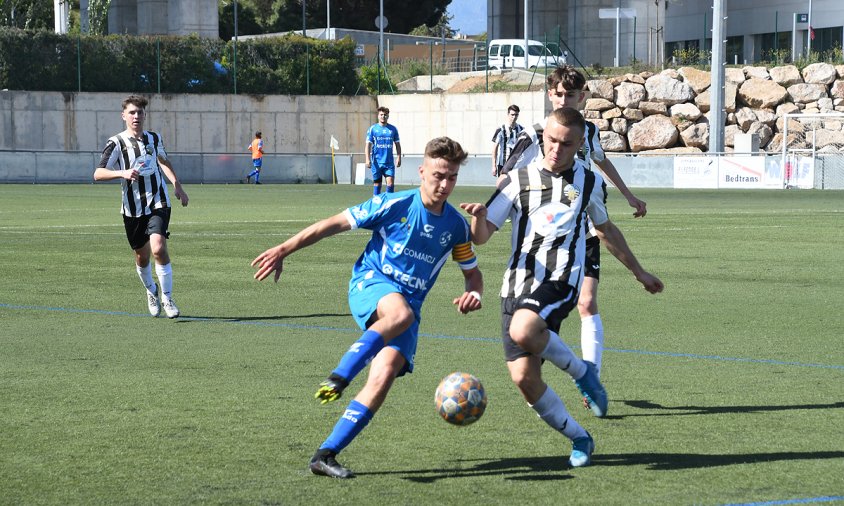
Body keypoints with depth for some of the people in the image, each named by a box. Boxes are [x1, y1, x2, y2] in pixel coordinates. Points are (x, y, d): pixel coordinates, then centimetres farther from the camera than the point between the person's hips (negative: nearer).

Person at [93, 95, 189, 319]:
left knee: (158, 248, -19)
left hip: (158, 203, 1)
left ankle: (167, 298, -8)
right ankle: (151, 291, 38)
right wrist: (122, 173, -34)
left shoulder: (154, 138, 5)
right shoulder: (116, 143, -8)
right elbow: (98, 174, -18)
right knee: (142, 256, 9)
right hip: (132, 209, -1)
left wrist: (177, 185, 20)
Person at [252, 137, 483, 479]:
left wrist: (473, 293, -3)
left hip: (408, 305, 4)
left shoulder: (456, 225, 7)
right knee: (400, 312, -41)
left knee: (385, 376, -21)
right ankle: (338, 377, -38)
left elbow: (472, 272, 22)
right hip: (370, 284, -4)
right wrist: (283, 250, -4)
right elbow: (334, 224, -1)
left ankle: (325, 455, -18)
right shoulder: (395, 205, -6)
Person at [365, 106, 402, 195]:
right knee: (377, 184, 5)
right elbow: (368, 145, -1)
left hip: (389, 162, 1)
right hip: (377, 162, -1)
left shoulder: (393, 129, 7)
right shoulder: (372, 129, 2)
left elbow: (397, 144, 12)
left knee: (390, 183, -10)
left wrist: (398, 158, 3)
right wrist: (368, 159, -11)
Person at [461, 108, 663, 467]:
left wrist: (639, 272, 34)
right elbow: (481, 236, 4)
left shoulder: (589, 182, 10)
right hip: (518, 283, 3)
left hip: (560, 280, -3)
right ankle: (580, 439, 14)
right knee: (524, 378, -6)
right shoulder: (519, 180, 7)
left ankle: (582, 371, -7)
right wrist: (479, 216, -20)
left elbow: (605, 229, 28)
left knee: (522, 330, -34)